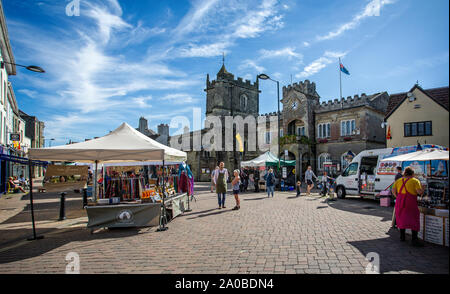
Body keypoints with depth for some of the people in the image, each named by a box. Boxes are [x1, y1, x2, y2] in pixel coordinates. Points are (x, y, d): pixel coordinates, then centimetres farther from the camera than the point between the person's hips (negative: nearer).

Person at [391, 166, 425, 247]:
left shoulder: (398, 180, 10)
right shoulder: (415, 181, -2)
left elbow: (393, 191, 4)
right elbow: (419, 192, -10)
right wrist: (422, 188, 9)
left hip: (400, 201, 4)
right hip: (411, 202, -4)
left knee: (402, 217, 14)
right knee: (414, 219, 1)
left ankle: (402, 236, 22)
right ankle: (414, 239, -3)